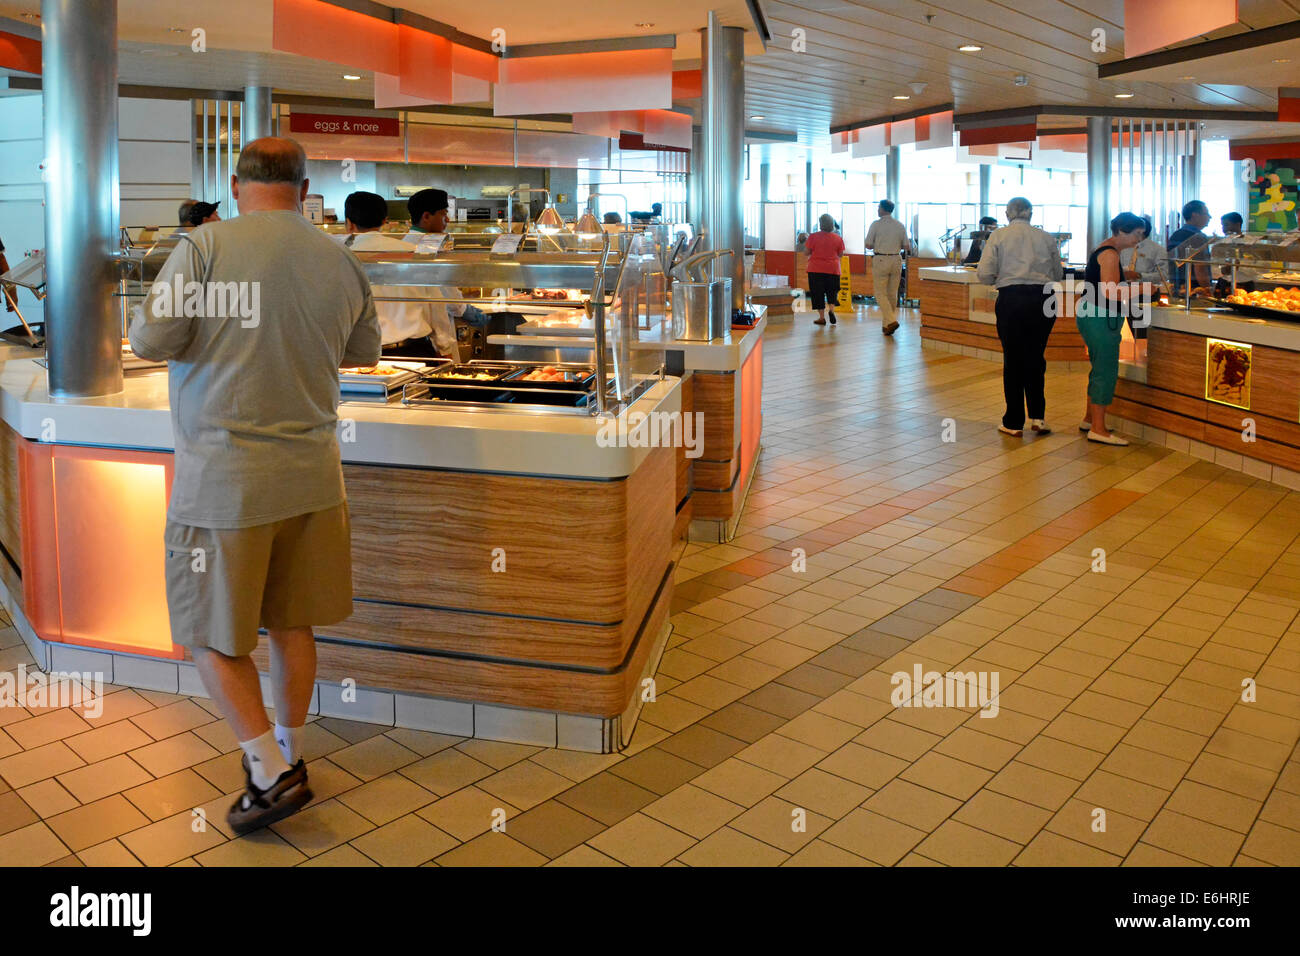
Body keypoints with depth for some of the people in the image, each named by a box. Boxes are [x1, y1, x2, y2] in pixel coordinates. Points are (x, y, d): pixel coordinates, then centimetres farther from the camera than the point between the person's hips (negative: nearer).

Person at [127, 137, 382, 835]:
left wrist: (204, 327, 7)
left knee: (212, 634, 9)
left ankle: (272, 773, 8)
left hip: (224, 476, -5)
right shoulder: (341, 262, 2)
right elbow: (365, 351, 15)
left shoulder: (206, 246, -11)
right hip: (310, 473, 5)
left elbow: (150, 339, -13)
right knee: (292, 625, 17)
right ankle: (287, 753, 31)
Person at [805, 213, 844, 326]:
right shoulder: (838, 238, 0)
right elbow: (840, 254, 7)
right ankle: (832, 309, -7)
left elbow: (807, 252, -3)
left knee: (818, 293, 5)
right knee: (831, 291, 16)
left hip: (816, 269, -2)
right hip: (833, 269, 2)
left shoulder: (813, 236, -7)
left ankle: (821, 317, 4)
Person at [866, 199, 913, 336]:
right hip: (896, 260, 4)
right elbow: (906, 247, 5)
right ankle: (887, 324, 18)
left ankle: (891, 321, -18)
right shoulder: (900, 225, 5)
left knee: (881, 293, -1)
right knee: (892, 294, 12)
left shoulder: (876, 224, -6)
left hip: (880, 260, -4)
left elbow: (868, 245, -5)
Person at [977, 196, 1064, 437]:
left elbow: (985, 274, -7)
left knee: (1013, 360, 5)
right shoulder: (1046, 238, 8)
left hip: (1012, 299, -2)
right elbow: (1058, 275, 11)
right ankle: (1037, 416, 11)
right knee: (1035, 358, 16)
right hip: (1043, 299, 2)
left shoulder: (998, 236, 1)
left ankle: (1014, 423, 10)